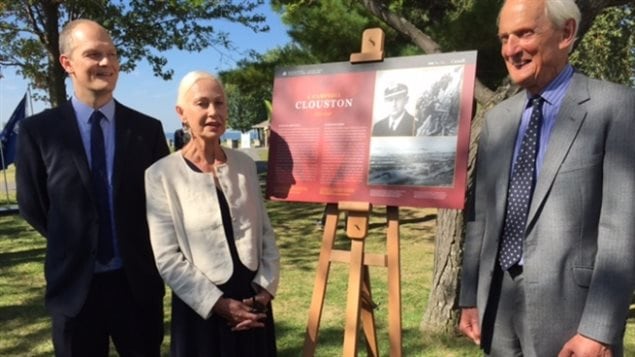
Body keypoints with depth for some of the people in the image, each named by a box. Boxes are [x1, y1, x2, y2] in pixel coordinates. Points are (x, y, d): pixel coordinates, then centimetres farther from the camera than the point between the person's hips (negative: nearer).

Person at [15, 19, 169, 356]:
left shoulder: (148, 129, -2)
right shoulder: (38, 130, -4)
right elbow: (32, 205, 3)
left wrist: (136, 248, 3)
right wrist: (73, 244, 7)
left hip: (139, 280, 1)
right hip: (74, 284, 0)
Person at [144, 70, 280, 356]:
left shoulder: (245, 164, 2)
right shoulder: (161, 174, -10)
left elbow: (265, 233, 5)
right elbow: (167, 259, -12)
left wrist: (265, 291, -5)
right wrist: (220, 303, -14)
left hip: (253, 303, 4)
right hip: (202, 307, -3)